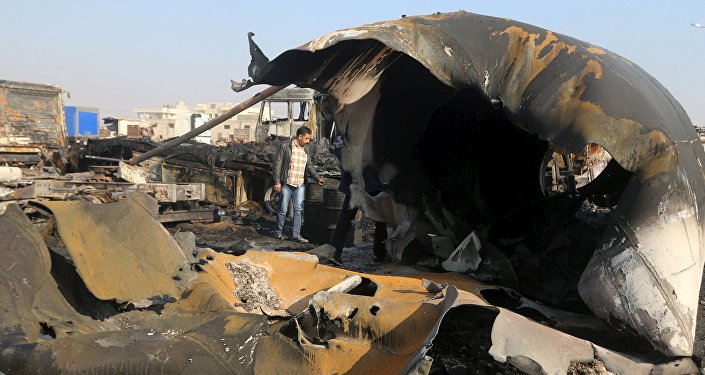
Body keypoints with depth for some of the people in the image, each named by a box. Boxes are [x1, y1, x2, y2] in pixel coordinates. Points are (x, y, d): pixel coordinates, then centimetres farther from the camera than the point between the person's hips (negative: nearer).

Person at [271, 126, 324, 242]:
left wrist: (317, 178, 9)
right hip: (286, 184, -5)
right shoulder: (284, 146, -6)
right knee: (283, 209, 2)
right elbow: (277, 165, -7)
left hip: (300, 185, 5)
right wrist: (277, 182, -12)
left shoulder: (305, 149, 12)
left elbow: (309, 166, 20)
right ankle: (278, 232, 16)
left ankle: (296, 234, 6)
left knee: (298, 209, 1)